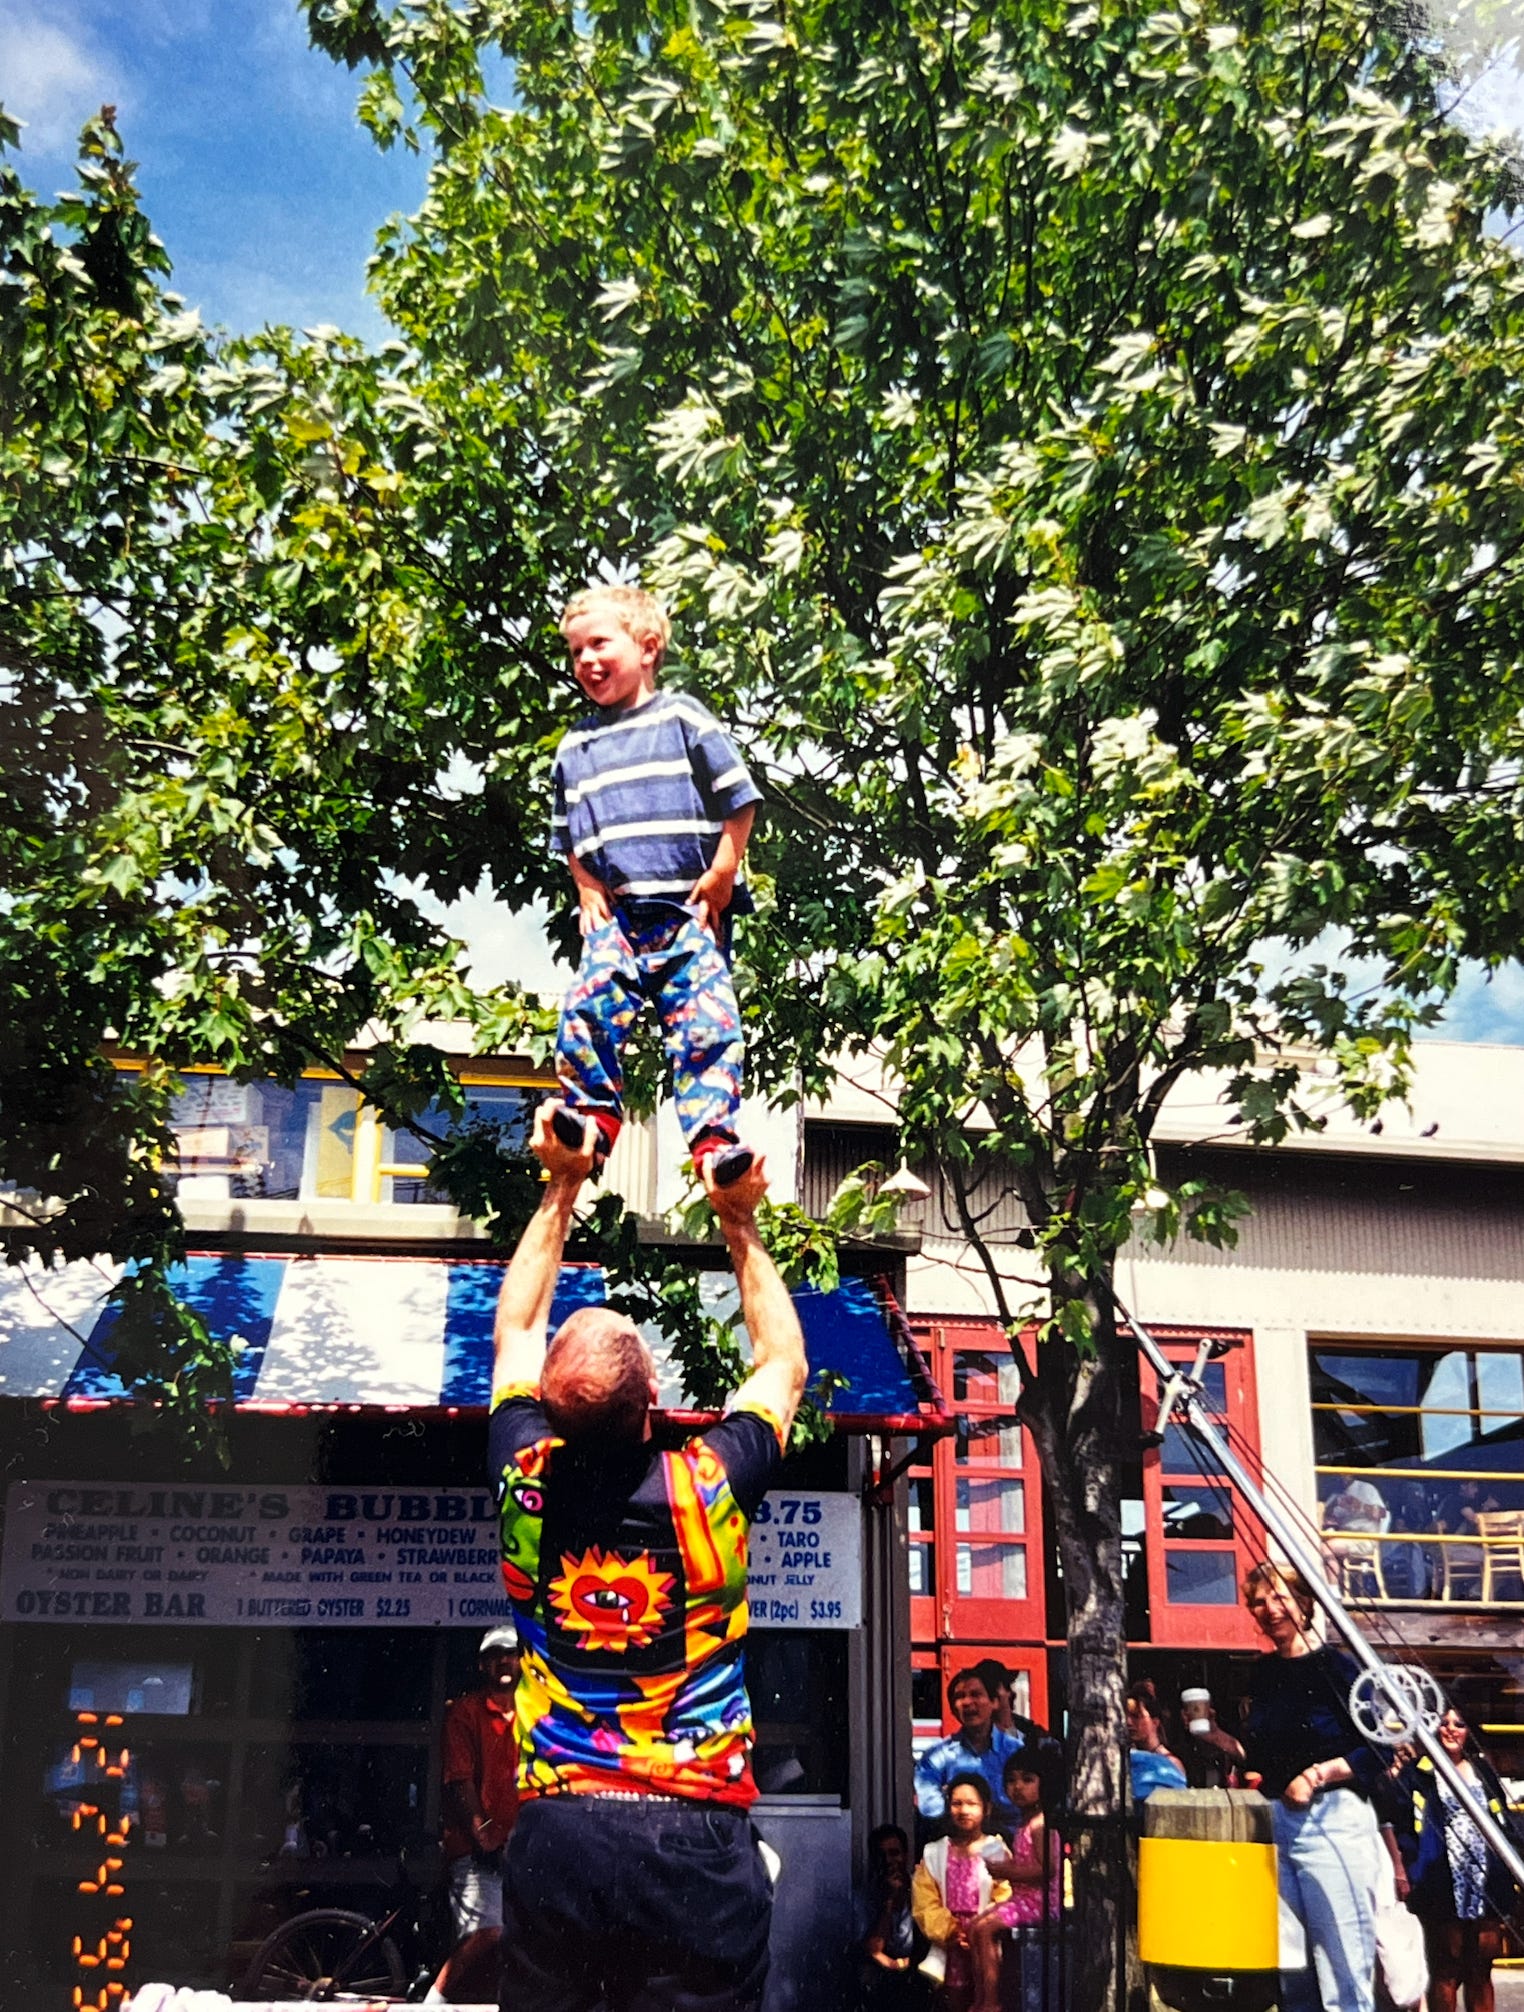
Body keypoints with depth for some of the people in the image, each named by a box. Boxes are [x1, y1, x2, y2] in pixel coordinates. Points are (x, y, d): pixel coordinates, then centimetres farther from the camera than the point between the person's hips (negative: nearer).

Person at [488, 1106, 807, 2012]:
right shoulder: (710, 1488, -10)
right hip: (696, 1838, -2)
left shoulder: (527, 1486, -5)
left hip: (553, 1835, 2)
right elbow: (785, 1364, 12)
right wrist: (742, 1223, 16)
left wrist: (560, 1192, 19)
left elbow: (516, 1333, 15)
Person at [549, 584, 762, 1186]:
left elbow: (740, 800, 3)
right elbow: (569, 835, 24)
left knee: (704, 1017, -14)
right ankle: (592, 1114, -4)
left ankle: (714, 1137, -16)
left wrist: (723, 872, -5)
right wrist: (587, 890, 8)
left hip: (691, 908, -4)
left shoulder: (682, 718, 5)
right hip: (616, 911, 4)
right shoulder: (575, 746, 18)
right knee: (588, 1005, -16)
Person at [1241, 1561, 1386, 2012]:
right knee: (1290, 1970, 7)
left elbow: (1378, 1749, -9)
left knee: (1342, 1962, -6)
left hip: (1332, 1818, -6)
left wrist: (1320, 1773, -17)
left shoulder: (1335, 1666, -5)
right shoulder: (1262, 1674, 12)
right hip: (1274, 1821, 6)